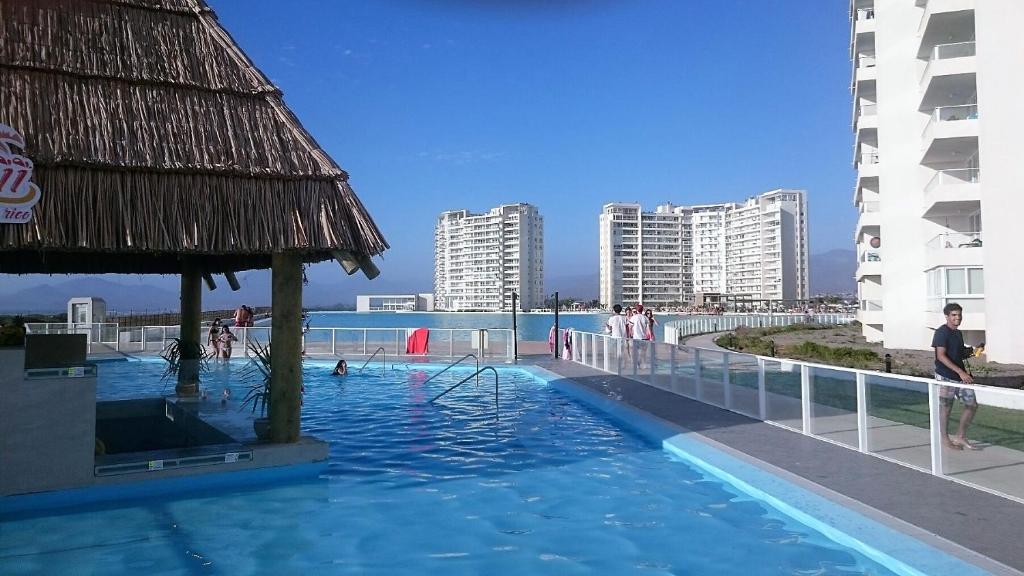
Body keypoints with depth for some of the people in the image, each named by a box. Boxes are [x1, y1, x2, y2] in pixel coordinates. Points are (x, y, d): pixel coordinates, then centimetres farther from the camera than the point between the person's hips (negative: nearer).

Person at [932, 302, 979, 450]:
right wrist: (960, 371, -24)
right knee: (946, 407, 1)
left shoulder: (958, 333, 14)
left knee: (972, 405, 9)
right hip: (946, 376, -8)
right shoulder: (942, 332, -12)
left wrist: (969, 352, 2)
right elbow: (941, 356, -20)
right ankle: (945, 439, 15)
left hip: (961, 376, 8)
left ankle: (960, 437, 21)